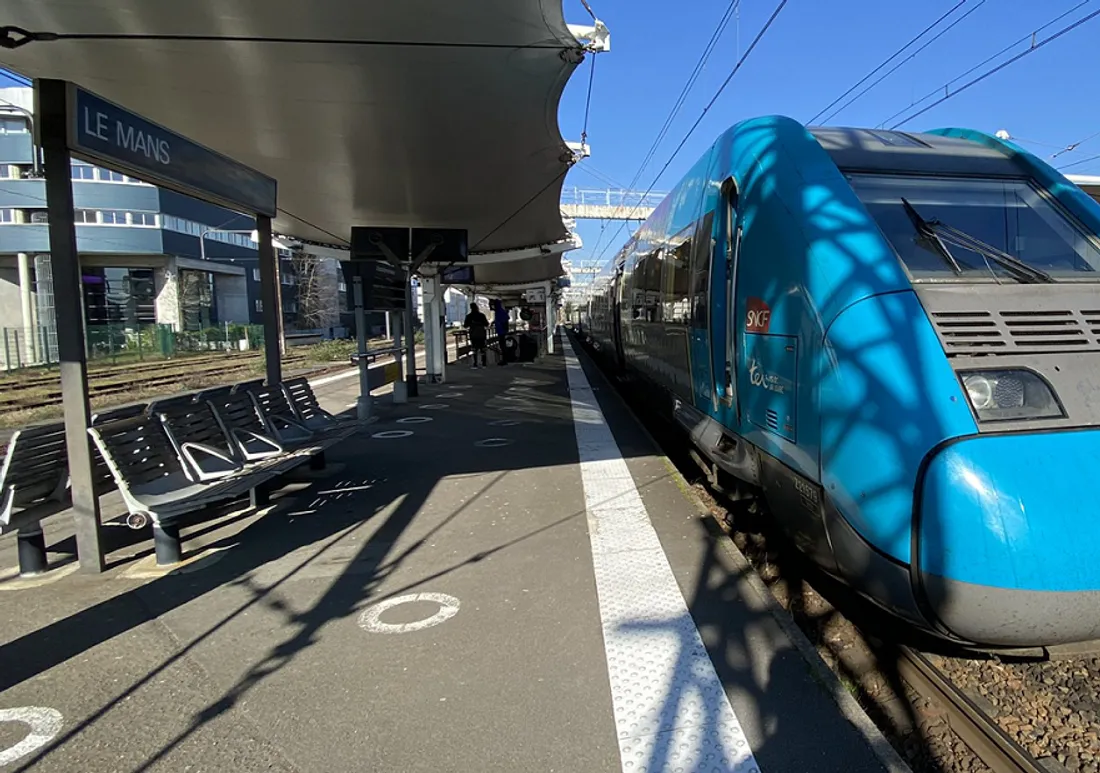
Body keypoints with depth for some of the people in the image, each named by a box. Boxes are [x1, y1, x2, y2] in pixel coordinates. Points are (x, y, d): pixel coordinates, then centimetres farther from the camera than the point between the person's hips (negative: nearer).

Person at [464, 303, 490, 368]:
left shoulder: (469, 316, -4)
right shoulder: (482, 315, 0)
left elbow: (466, 326, -1)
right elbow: (486, 324, 6)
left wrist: (463, 325, 21)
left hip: (473, 335, -1)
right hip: (482, 335, 1)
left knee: (474, 350, 2)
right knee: (482, 349, 8)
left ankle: (475, 364, -4)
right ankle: (484, 364, 8)